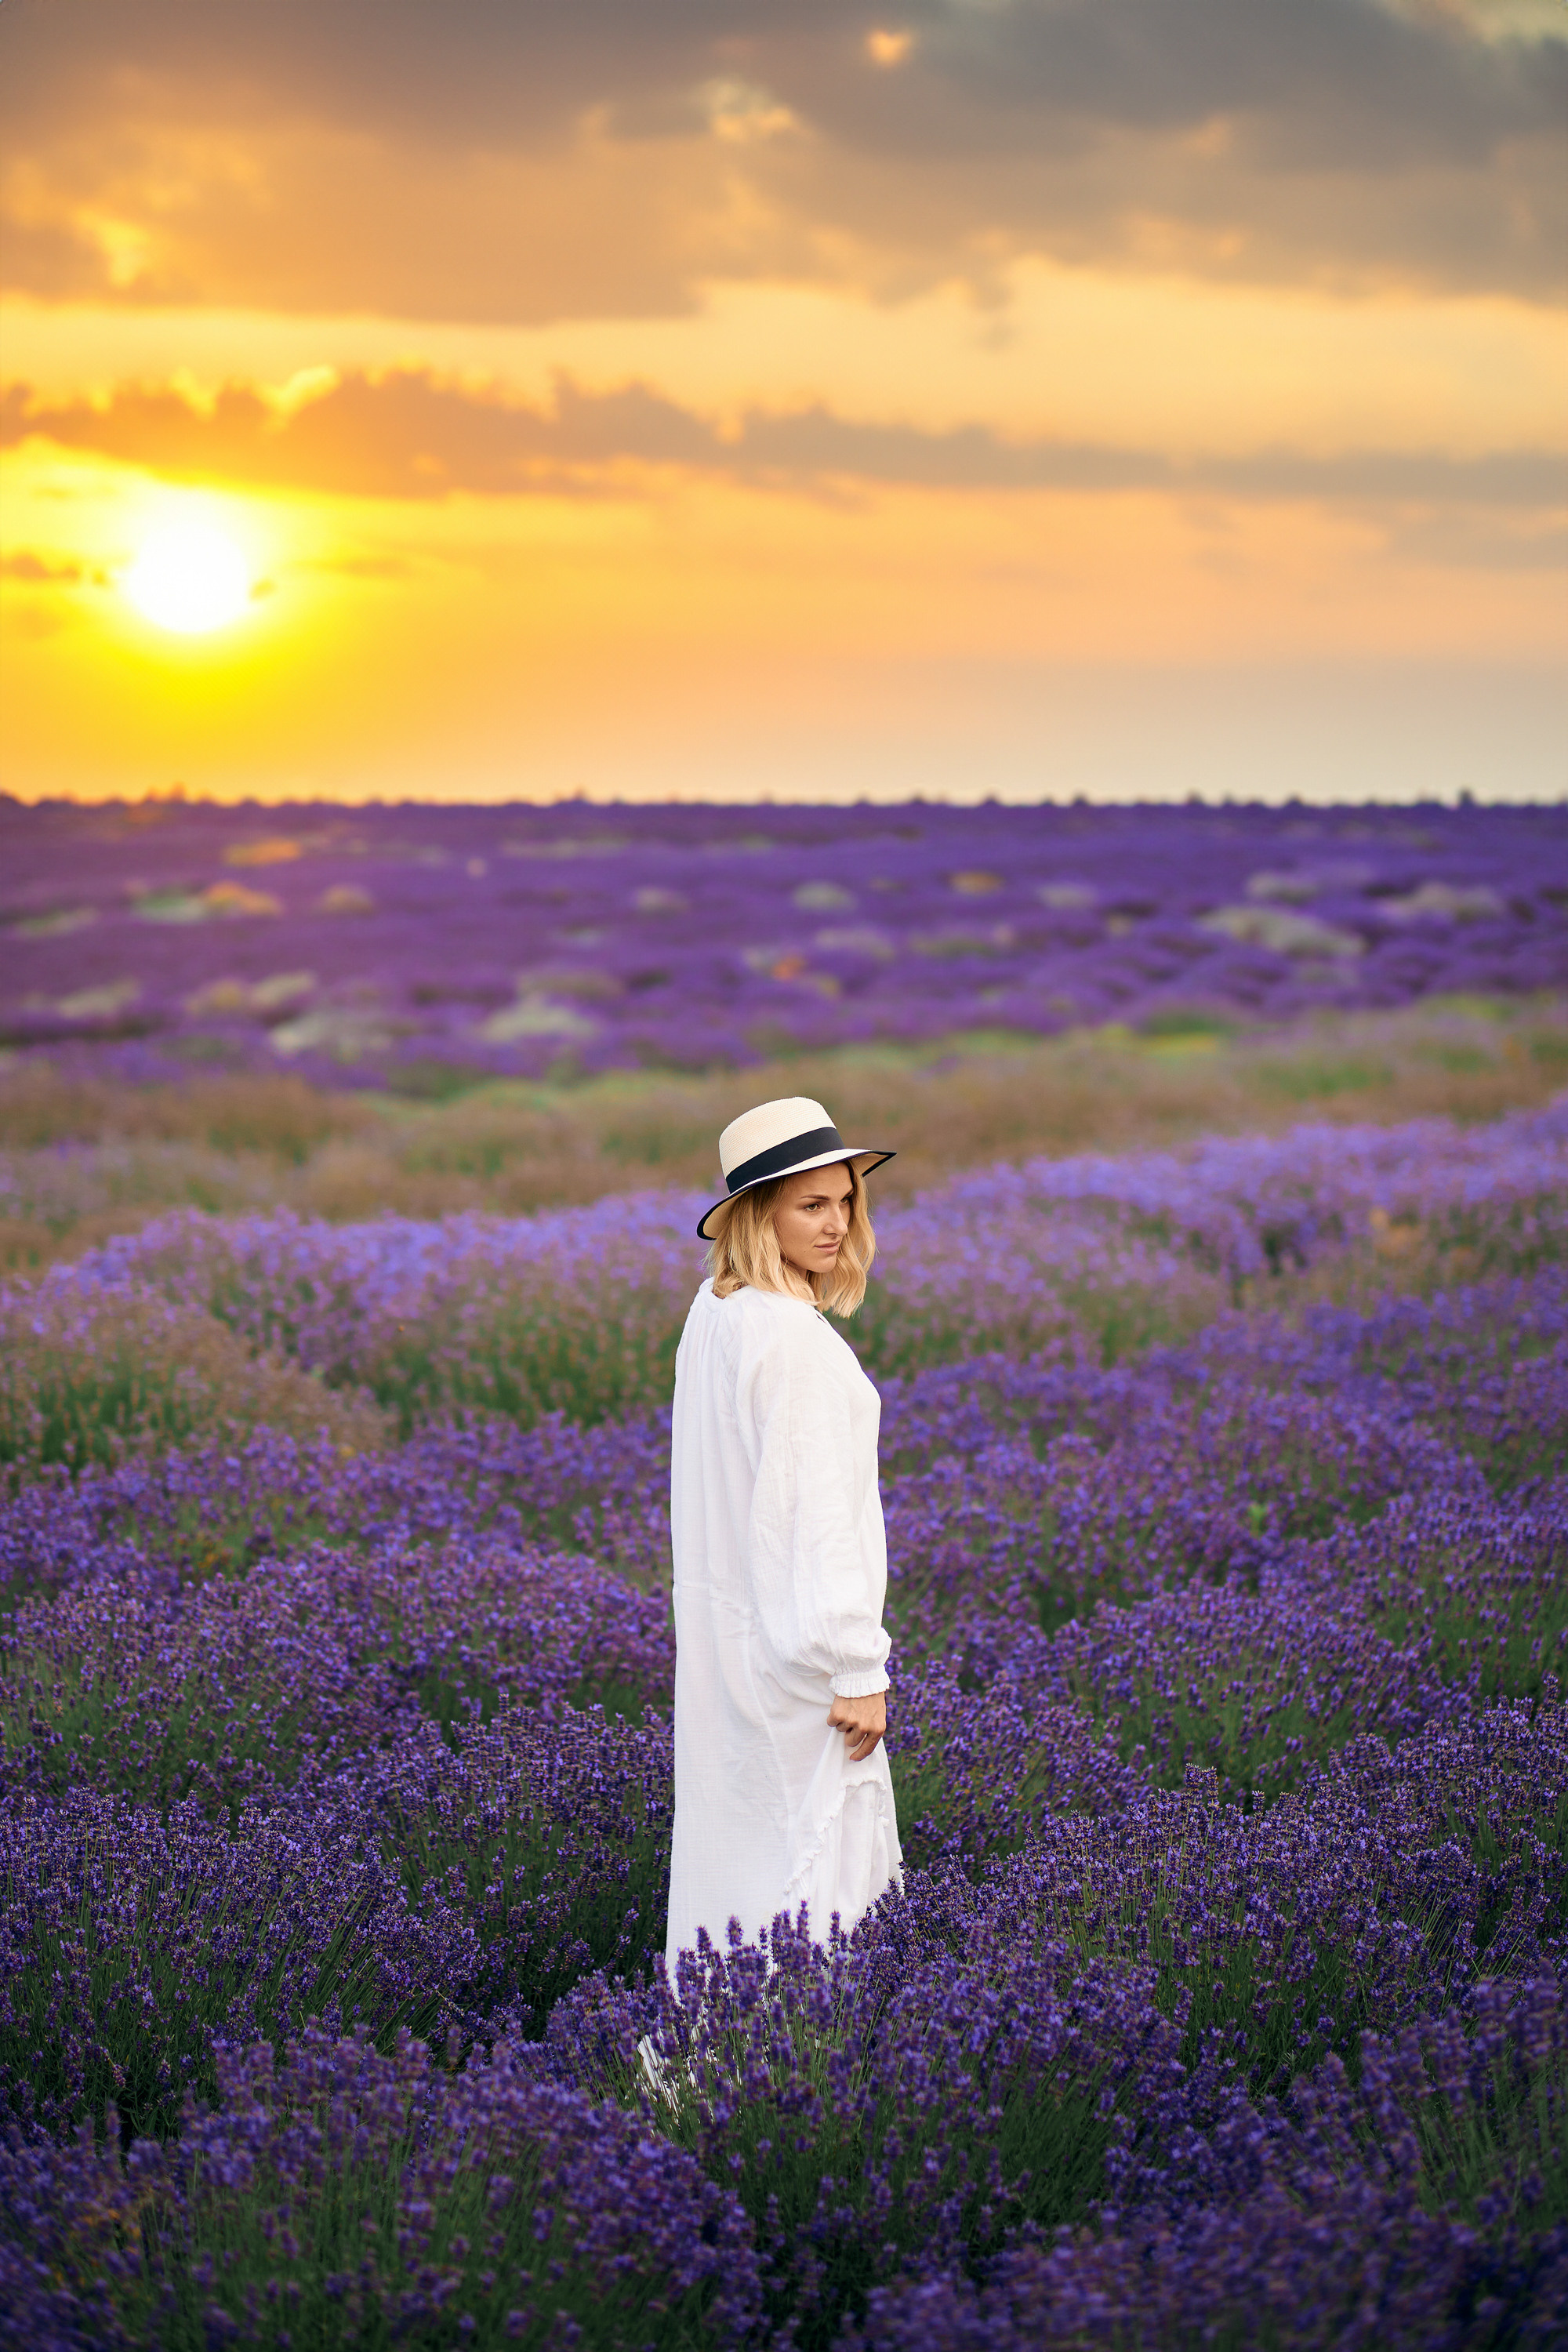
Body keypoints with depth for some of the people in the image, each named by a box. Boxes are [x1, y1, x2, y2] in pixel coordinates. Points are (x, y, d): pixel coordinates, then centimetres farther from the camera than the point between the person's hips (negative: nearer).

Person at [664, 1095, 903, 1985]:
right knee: (817, 1852, -3)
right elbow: (814, 1507, -22)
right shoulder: (791, 1337, -21)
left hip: (724, 1626, 9)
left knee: (736, 1838, 16)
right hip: (794, 1644, -9)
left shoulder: (713, 1314, 7)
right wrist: (856, 1671, -19)